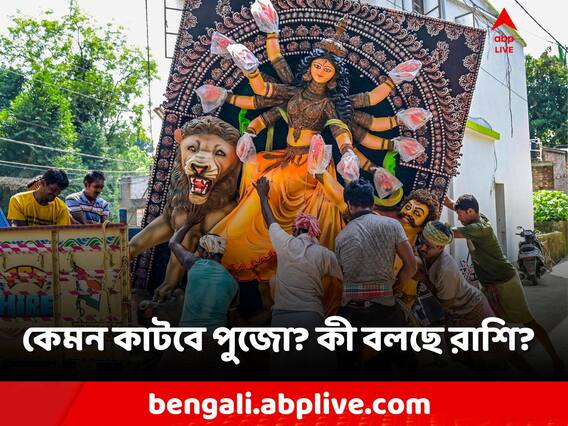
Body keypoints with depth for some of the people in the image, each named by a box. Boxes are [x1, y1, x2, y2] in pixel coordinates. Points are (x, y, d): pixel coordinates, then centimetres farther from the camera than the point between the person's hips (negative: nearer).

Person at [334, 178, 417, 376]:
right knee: (404, 359, 17)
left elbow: (341, 274, 7)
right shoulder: (391, 225, -2)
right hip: (384, 307, -1)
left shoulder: (341, 237, 4)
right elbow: (411, 266, -2)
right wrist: (392, 286, 10)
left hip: (350, 309, 2)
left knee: (349, 362, 16)